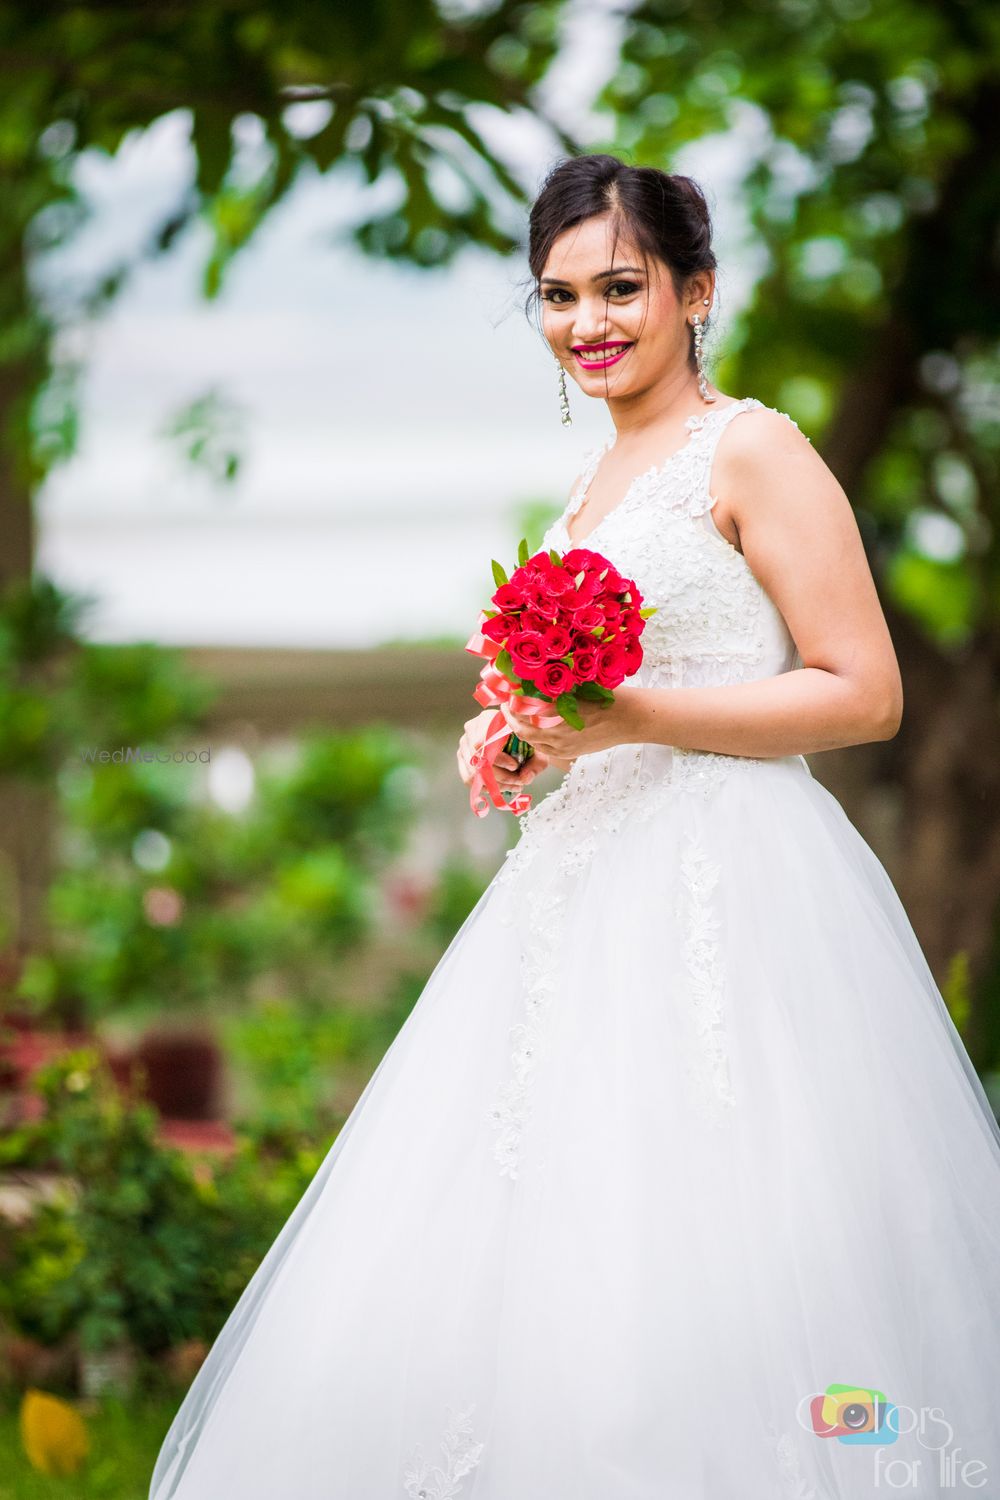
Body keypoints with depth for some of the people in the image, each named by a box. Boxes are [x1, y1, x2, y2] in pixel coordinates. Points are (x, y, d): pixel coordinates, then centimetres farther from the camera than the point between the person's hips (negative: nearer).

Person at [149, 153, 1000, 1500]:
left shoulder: (752, 452, -5)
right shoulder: (599, 481, 19)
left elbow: (864, 693, -11)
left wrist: (632, 717, -17)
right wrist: (520, 733, 8)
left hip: (728, 887, -8)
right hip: (588, 881, 9)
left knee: (694, 1274, -11)